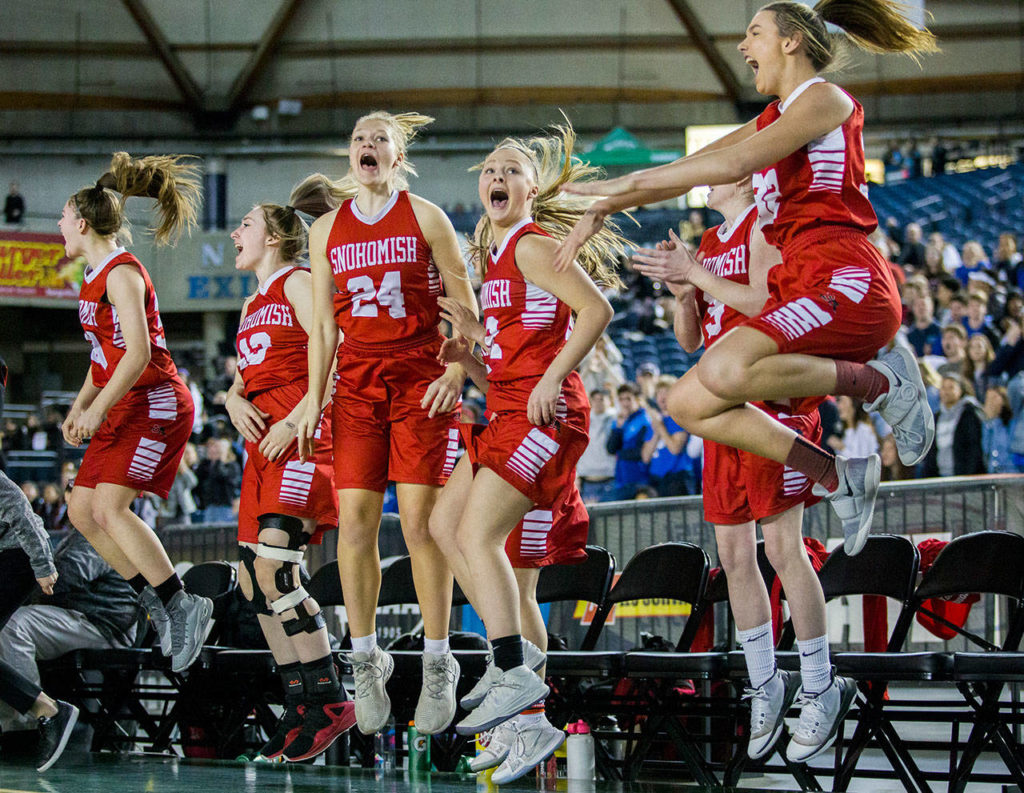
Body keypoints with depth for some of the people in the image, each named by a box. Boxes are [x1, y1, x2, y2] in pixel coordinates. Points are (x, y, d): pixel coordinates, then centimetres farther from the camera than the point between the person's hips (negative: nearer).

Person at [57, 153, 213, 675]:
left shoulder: (122, 273, -14)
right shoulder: (95, 279, 16)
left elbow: (138, 353, -22)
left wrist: (97, 409, -21)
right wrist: (78, 408, 14)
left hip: (154, 405, -10)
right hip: (124, 409, 10)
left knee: (109, 507, -20)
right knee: (82, 510, 6)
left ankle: (184, 607, -17)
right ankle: (158, 602, 10)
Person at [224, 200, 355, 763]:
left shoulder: (299, 283, -1)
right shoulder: (253, 303, 26)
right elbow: (242, 375, 24)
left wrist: (293, 421, -18)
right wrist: (235, 399, 1)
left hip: (300, 438, -9)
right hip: (262, 442, 9)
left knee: (273, 568, -21)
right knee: (253, 579, 3)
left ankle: (329, 702, -17)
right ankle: (299, 707, 7)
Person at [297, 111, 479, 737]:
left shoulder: (426, 218, 2)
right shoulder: (327, 229, 11)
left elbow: (466, 305, 3)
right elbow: (324, 322, 14)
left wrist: (456, 371, -10)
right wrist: (314, 398, 8)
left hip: (422, 380, -3)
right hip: (357, 383, 3)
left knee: (421, 520, -8)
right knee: (355, 520, -5)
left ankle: (439, 666, -1)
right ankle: (366, 660, 6)